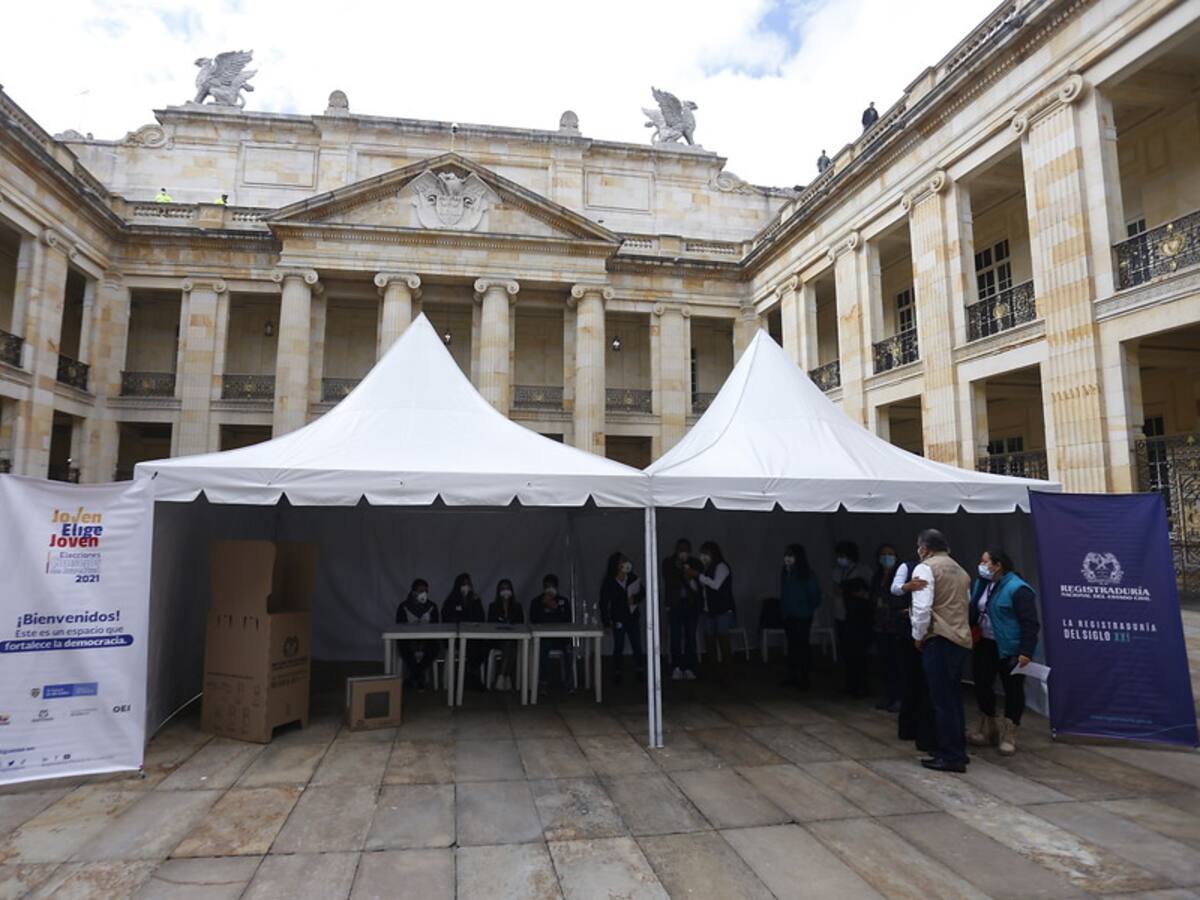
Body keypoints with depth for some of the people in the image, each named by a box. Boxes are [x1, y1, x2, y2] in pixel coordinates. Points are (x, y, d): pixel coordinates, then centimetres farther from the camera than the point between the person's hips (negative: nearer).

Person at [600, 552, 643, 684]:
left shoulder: (633, 578, -5)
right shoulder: (609, 583, -10)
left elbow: (641, 593, 8)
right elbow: (604, 602, -6)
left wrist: (635, 599, -14)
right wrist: (606, 621, -9)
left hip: (632, 617, 2)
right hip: (618, 619, -2)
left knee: (637, 645, 2)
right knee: (618, 646, 6)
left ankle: (641, 672, 12)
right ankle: (617, 672, 17)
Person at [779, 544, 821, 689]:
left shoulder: (808, 575, -10)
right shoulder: (785, 574, 6)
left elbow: (815, 596, -7)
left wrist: (808, 610, -4)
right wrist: (783, 610, 7)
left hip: (802, 617, -5)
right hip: (788, 616, 5)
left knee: (803, 646, 0)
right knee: (792, 646, 10)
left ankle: (805, 679, 7)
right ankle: (792, 677, 17)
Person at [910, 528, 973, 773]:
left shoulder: (925, 567, -8)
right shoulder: (961, 571, 17)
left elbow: (922, 606, -16)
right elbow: (966, 604, 18)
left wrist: (918, 635, -4)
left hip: (938, 640, -8)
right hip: (962, 639, 8)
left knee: (942, 700, -3)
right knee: (954, 697, 16)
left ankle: (950, 757, 1)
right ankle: (958, 751, 24)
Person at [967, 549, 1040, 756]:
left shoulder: (1017, 589, -17)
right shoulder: (980, 584, 7)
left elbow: (1030, 623, -19)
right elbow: (973, 613, 14)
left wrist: (1026, 651, -23)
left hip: (1009, 650, -7)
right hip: (985, 645, 7)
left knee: (1013, 690, 6)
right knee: (981, 685, 10)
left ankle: (1008, 736, 17)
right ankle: (987, 729, 27)